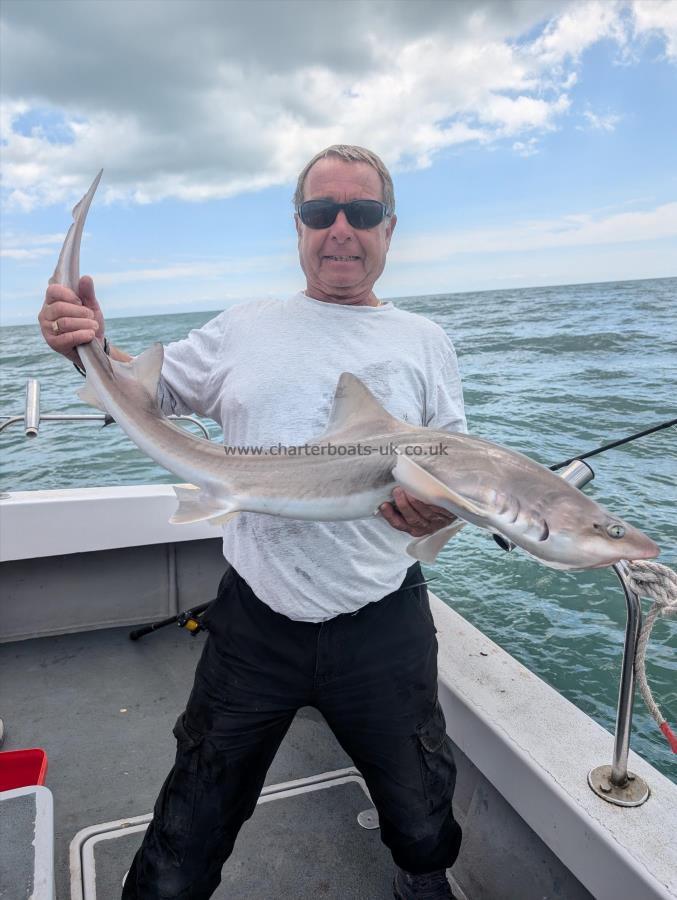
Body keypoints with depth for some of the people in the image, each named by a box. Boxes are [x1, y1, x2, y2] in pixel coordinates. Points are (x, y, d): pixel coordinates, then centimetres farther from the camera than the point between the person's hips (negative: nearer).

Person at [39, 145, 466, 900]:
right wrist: (89, 347, -7)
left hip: (382, 627, 1)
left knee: (423, 827, 22)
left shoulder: (423, 342, 4)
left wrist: (442, 508, -18)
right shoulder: (243, 329, 6)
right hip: (254, 620, 0)